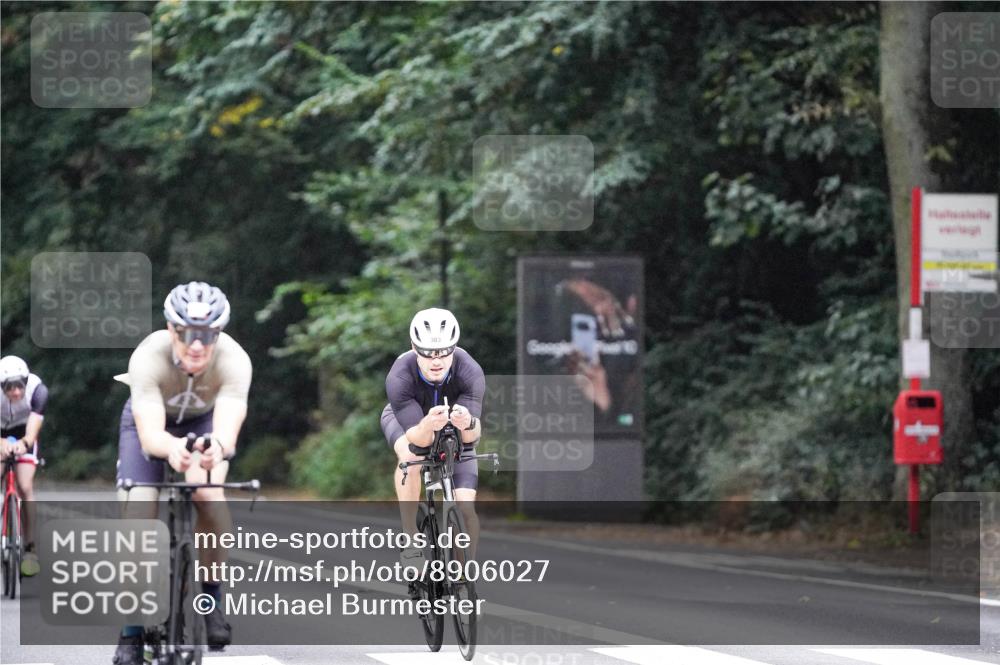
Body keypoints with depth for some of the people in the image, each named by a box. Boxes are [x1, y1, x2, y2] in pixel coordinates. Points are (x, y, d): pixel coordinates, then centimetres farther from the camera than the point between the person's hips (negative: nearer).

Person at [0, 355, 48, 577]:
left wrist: (25, 442, -64)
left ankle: (30, 548, -9)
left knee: (25, 487, -15)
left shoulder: (37, 390, -33)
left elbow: (34, 425, -41)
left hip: (23, 436, 0)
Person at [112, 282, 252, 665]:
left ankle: (211, 600, -5)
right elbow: (150, 434, -47)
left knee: (208, 493, -27)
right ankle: (131, 633, -5)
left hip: (204, 422, 1)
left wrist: (217, 447, -72)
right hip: (149, 420, -1)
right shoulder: (148, 357, -39)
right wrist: (171, 448, -71)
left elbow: (228, 428, -48)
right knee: (138, 512, -18)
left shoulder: (233, 360, -36)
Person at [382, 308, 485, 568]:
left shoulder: (470, 372, -35)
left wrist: (468, 424, -61)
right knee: (410, 456, -36)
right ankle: (411, 541, -24)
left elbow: (471, 436, -38)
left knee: (466, 508, -12)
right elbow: (417, 438, -40)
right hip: (409, 420, -1)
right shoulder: (399, 378, -37)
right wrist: (428, 425, -62)